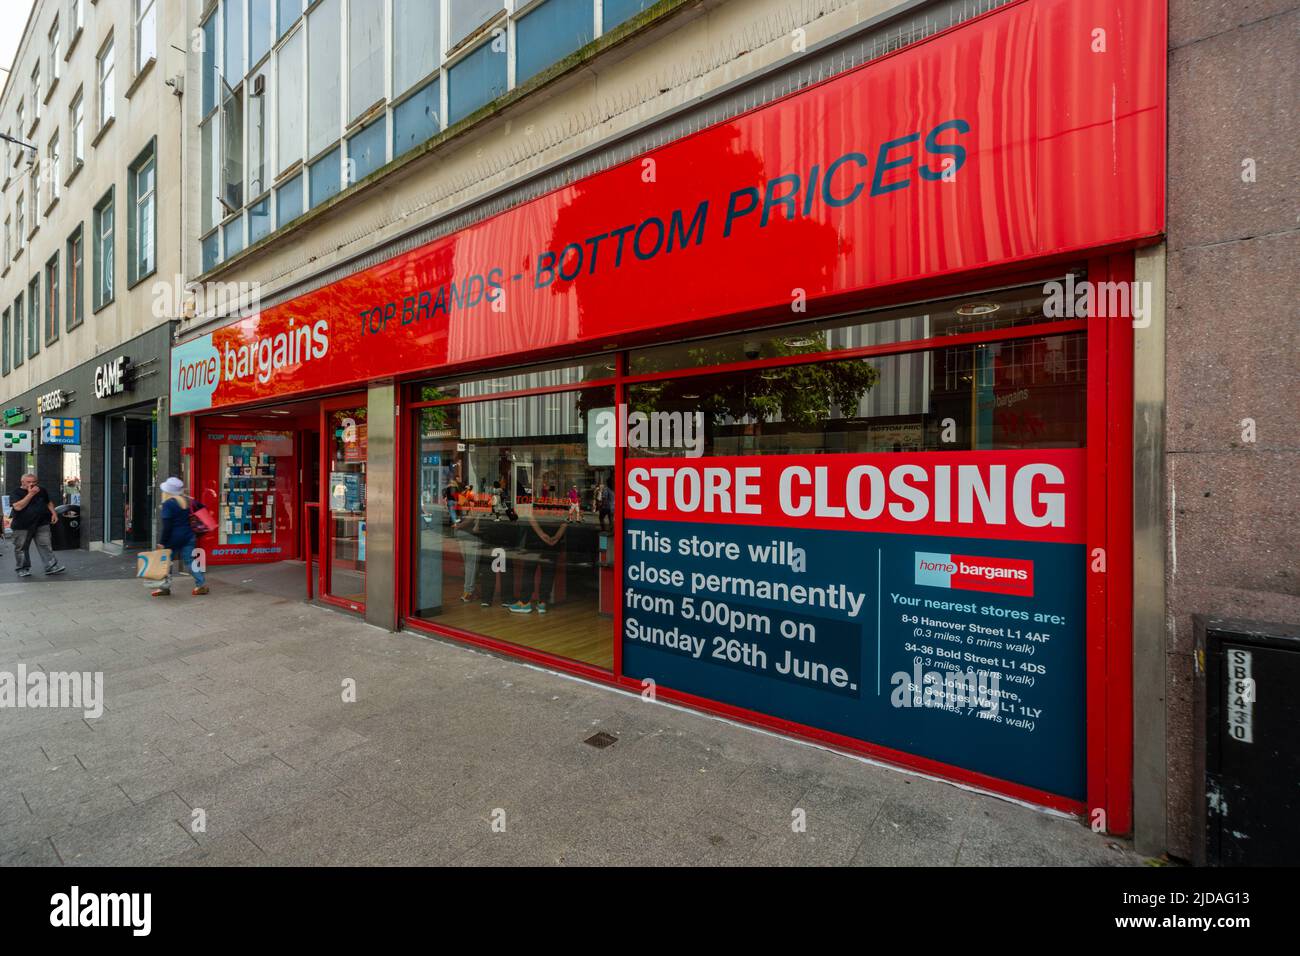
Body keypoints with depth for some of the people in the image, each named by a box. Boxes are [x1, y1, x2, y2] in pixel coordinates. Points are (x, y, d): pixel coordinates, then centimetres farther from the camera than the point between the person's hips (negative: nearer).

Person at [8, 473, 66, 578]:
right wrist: (30, 494, -20)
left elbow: (49, 502, 22)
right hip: (22, 526, -2)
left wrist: (53, 513, 7)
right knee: (21, 548, 6)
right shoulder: (15, 493, -5)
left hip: (42, 524, 2)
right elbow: (18, 507, -20)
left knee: (45, 545, -2)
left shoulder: (41, 490, 9)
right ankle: (23, 569, 18)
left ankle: (51, 566, -4)